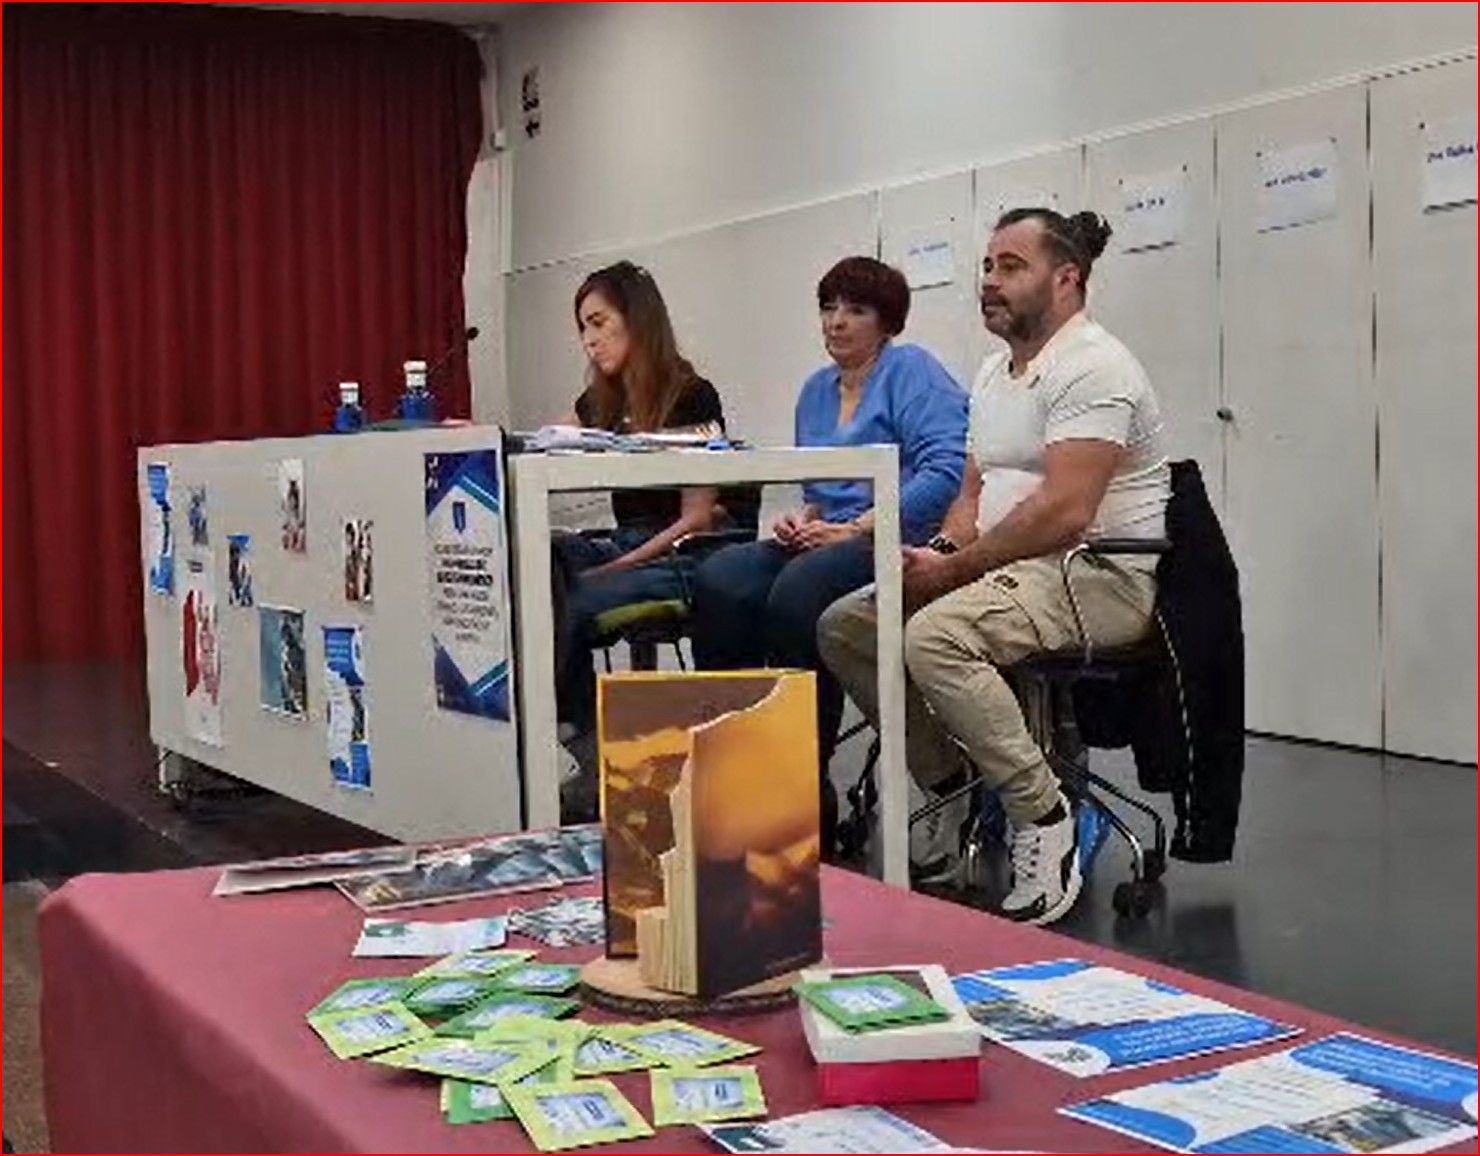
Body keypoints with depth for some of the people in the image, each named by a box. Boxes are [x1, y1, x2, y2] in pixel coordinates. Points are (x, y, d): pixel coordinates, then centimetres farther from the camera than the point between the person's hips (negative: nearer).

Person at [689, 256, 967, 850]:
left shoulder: (911, 371, 0)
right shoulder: (817, 389, 23)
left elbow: (947, 469, -15)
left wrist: (855, 529, -16)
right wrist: (801, 518, 7)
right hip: (825, 541, 7)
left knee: (796, 594, -35)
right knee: (719, 580, -21)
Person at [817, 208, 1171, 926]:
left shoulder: (1091, 367, -14)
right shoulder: (995, 374, 18)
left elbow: (1065, 511, -24)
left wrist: (953, 568, -18)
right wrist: (942, 552, -2)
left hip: (1101, 575, -10)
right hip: (1010, 566, 10)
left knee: (935, 637, -34)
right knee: (843, 625, 2)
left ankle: (1041, 817, -20)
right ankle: (952, 785, 8)